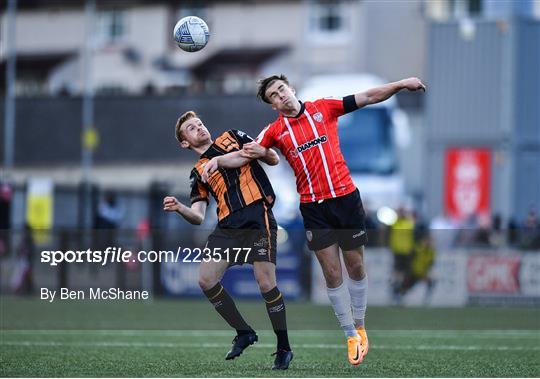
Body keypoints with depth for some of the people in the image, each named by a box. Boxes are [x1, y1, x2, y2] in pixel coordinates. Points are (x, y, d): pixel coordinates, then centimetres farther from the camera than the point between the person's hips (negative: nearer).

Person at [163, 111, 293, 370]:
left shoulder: (233, 138, 17)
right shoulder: (198, 173, 20)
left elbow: (273, 160, 16)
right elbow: (198, 217, 12)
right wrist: (179, 208, -8)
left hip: (258, 219, -4)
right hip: (227, 226, 4)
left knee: (266, 284, -12)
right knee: (206, 280, -7)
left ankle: (284, 349, 2)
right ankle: (244, 333, 11)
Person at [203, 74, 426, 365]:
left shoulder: (323, 108, 3)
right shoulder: (275, 131, 4)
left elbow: (369, 98, 4)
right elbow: (249, 153, 5)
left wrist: (401, 84, -3)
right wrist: (217, 161, -11)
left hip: (346, 197, 0)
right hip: (313, 207, 0)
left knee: (355, 264, 6)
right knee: (332, 272, -1)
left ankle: (359, 325, 24)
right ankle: (351, 336, 9)